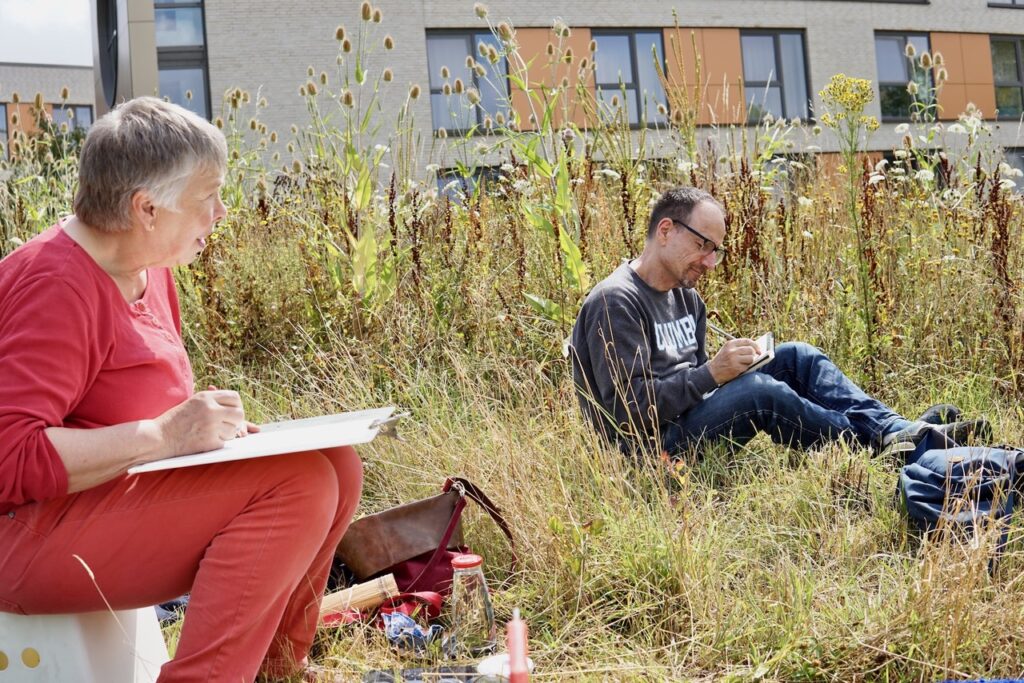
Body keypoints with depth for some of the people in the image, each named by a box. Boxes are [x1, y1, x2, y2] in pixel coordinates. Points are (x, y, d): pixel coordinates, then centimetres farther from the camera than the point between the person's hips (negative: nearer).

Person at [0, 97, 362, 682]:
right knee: (297, 482, -23)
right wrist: (164, 434, -28)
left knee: (335, 462, 0)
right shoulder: (56, 285, -19)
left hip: (122, 494, 10)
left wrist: (206, 422, -1)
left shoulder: (148, 272, 9)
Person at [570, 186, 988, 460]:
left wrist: (728, 367, -5)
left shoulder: (686, 297, 14)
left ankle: (899, 431, -12)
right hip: (654, 446, -9)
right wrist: (711, 374, -24)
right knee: (759, 391, -29)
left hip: (690, 417, 10)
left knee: (795, 358, 0)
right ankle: (882, 445, -12)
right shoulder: (616, 302, -16)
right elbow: (625, 407, -23)